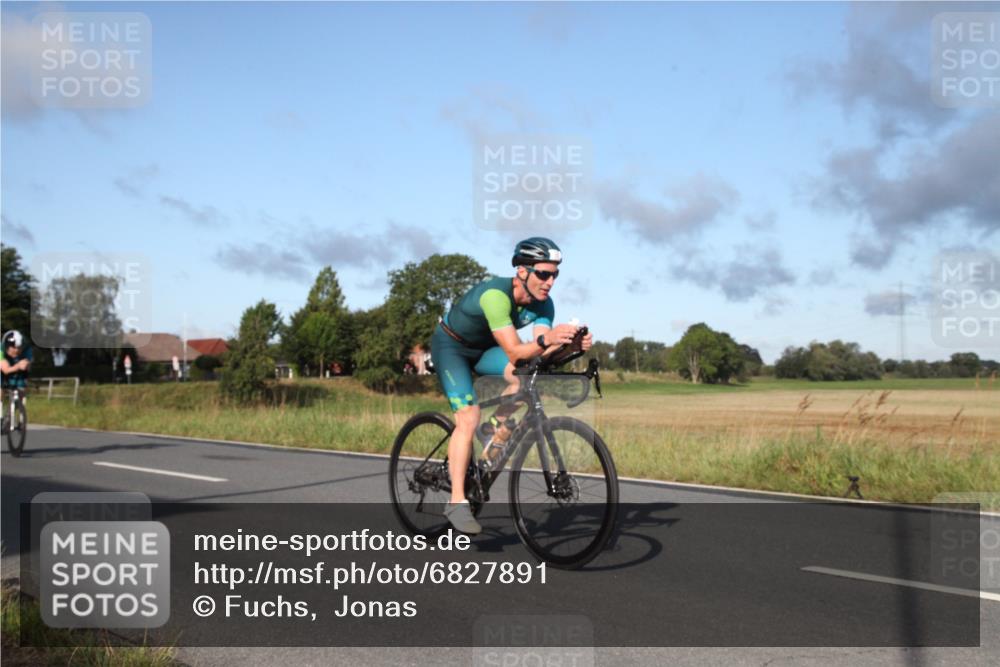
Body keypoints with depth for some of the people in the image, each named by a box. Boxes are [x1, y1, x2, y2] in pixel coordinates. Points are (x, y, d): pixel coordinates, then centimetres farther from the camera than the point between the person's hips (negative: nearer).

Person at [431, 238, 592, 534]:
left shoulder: (543, 304, -16)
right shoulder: (496, 294, -36)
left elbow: (538, 353, -23)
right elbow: (515, 353, -40)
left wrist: (570, 343, -42)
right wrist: (546, 339, -58)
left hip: (482, 348, 6)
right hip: (451, 345, -6)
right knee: (469, 418, -21)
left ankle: (496, 430, 0)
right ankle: (457, 502, -16)